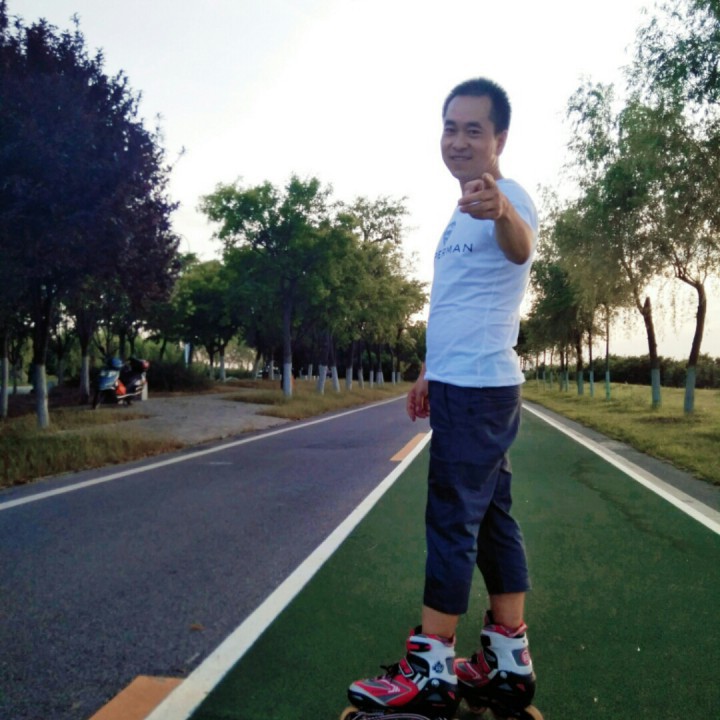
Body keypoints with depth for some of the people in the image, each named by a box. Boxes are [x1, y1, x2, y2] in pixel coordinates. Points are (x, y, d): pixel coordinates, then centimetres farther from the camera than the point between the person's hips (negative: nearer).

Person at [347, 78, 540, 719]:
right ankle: (510, 664, 22)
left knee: (451, 522, -6)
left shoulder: (508, 198, -11)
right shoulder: (465, 211, 19)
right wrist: (430, 371, 26)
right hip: (462, 385, 10)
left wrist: (503, 211, -58)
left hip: (479, 387, -10)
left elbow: (522, 246, -36)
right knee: (490, 519, 11)